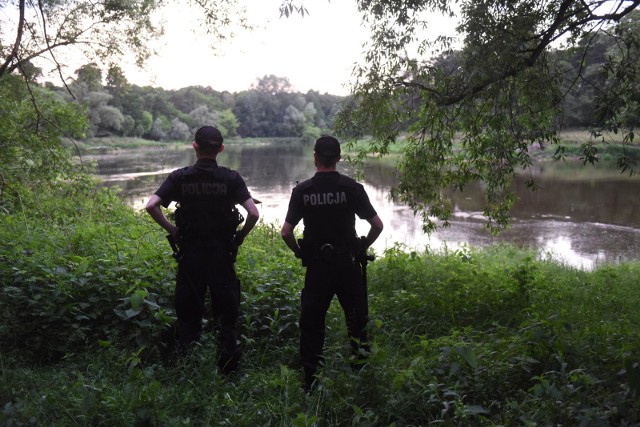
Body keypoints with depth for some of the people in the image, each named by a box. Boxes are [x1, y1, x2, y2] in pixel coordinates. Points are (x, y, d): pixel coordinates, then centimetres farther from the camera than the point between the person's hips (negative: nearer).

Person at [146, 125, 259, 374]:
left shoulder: (180, 177, -3)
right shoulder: (231, 179, -5)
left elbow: (151, 206, -12)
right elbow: (253, 214, -14)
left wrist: (171, 230, 1)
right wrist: (240, 236, 2)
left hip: (190, 254, 1)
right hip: (222, 255, 0)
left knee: (188, 315, 13)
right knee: (226, 316, 11)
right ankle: (228, 370, 15)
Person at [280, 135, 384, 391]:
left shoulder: (302, 190, -5)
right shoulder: (351, 188, -7)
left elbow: (286, 232, -8)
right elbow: (377, 225, -9)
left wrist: (300, 253, 8)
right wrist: (362, 248, 7)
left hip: (316, 265, 0)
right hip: (348, 264, 0)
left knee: (311, 323, 10)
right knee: (357, 319, 18)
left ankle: (310, 381, 14)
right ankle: (362, 363, 27)